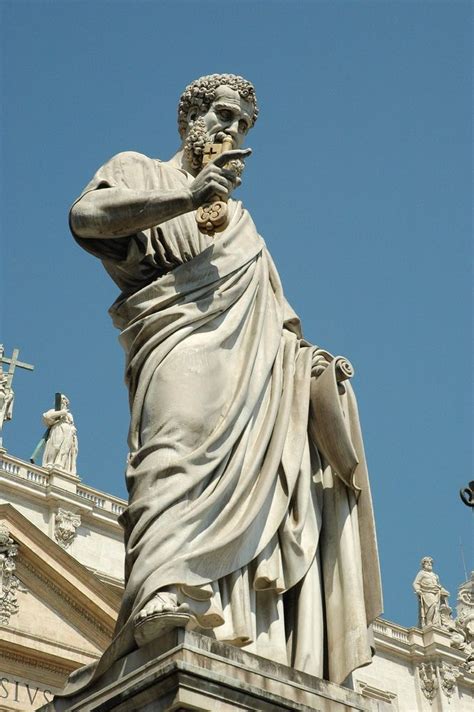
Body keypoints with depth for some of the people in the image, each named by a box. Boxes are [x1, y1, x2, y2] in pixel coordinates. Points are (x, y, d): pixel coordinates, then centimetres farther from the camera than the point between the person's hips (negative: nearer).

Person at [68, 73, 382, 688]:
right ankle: (169, 615, -44)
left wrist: (306, 355, 10)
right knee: (187, 464, -29)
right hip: (183, 348, -6)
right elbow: (85, 216, -3)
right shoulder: (140, 172, 20)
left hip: (258, 363, 6)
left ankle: (253, 648, -22)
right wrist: (188, 197, -12)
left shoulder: (238, 216, 37)